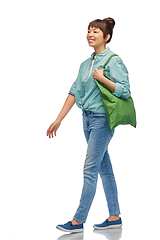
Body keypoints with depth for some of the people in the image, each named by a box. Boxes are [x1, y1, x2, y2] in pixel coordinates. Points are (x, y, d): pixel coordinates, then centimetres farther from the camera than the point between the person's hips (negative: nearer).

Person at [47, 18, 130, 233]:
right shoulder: (86, 64, 14)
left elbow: (125, 91, -13)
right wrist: (59, 120, 12)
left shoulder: (113, 61, -8)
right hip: (88, 118, 8)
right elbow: (75, 92, 14)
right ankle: (115, 217, 18)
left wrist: (103, 79, -22)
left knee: (90, 169, -7)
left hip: (102, 119, -8)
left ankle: (78, 221, -3)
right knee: (104, 168, 11)